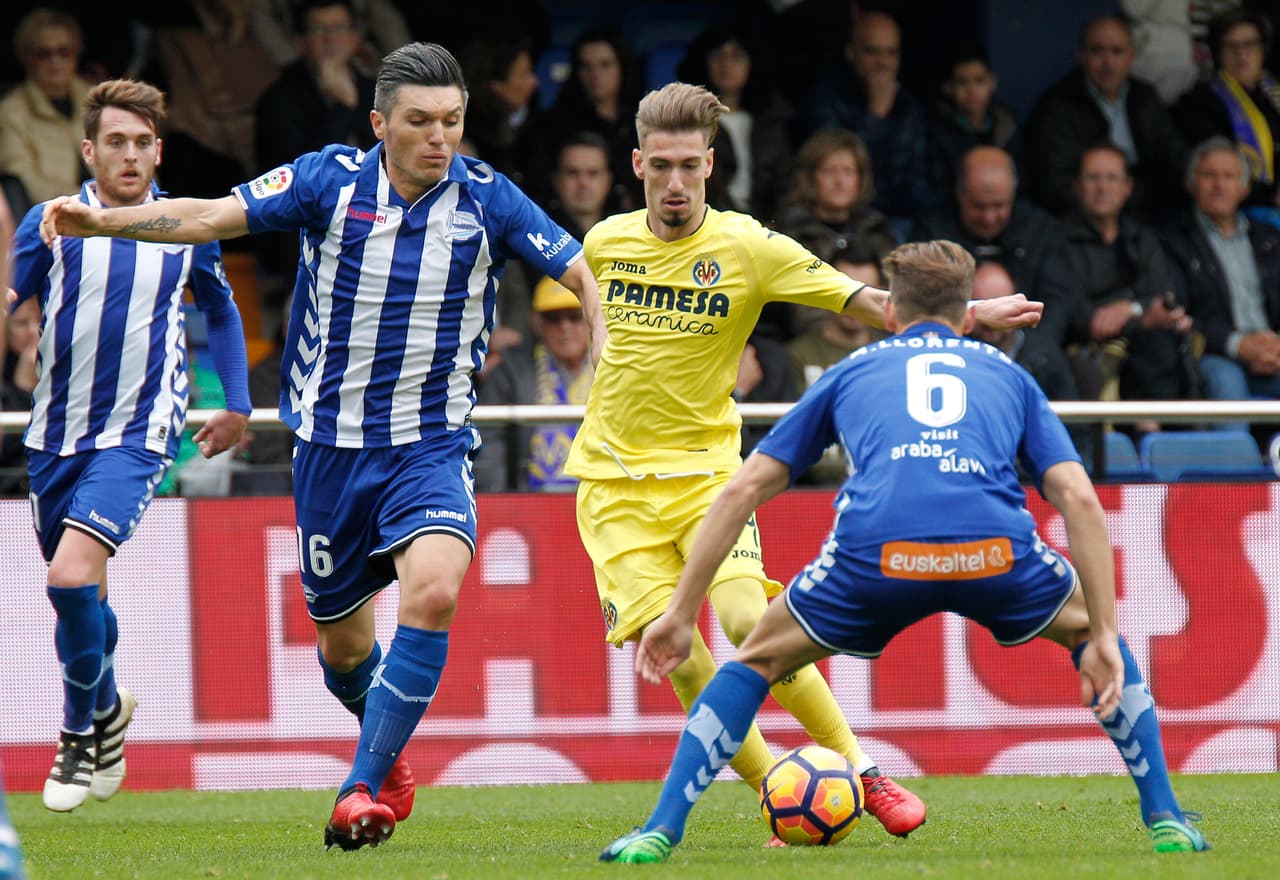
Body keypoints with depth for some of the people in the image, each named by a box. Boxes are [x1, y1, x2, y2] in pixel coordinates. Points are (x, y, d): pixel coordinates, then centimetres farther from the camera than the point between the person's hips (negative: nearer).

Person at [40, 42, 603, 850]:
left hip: (433, 446, -1)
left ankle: (367, 788, -20)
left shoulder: (486, 200, -6)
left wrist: (610, 346, -21)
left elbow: (583, 271, -2)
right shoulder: (331, 181, -7)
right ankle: (388, 750, 42)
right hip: (332, 444, 1)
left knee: (433, 593, -27)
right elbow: (211, 217, -12)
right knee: (343, 645, 10)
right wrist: (102, 221, -25)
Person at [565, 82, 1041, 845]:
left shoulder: (746, 247, -8)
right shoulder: (606, 241, 2)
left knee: (748, 622, -22)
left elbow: (864, 300, -11)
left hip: (705, 471, -2)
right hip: (615, 482, 2)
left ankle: (859, 772, -8)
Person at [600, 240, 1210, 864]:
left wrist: (681, 614, 30)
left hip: (874, 555, 0)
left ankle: (660, 830, 13)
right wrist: (1103, 638, 15)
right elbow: (1079, 500, 17)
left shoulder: (852, 372, 31)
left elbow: (743, 490, 26)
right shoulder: (1008, 376, 31)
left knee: (760, 660, 26)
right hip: (995, 552, 0)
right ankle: (1165, 819, 27)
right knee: (1087, 626, 33)